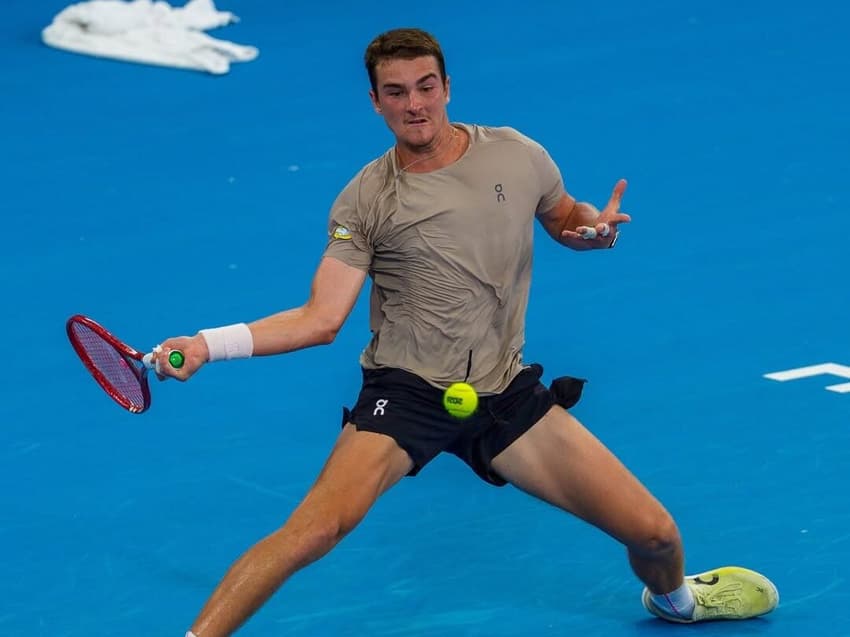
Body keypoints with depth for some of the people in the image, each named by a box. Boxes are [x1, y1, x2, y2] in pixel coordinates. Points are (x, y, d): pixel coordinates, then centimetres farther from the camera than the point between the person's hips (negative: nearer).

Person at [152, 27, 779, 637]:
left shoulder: (516, 156, 2)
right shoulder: (365, 201, -5)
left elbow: (564, 217, 21)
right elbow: (320, 319, -9)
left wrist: (593, 226, -4)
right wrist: (208, 344, -22)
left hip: (507, 395, 3)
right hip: (406, 394, -3)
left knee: (654, 533, 2)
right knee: (314, 528, -29)